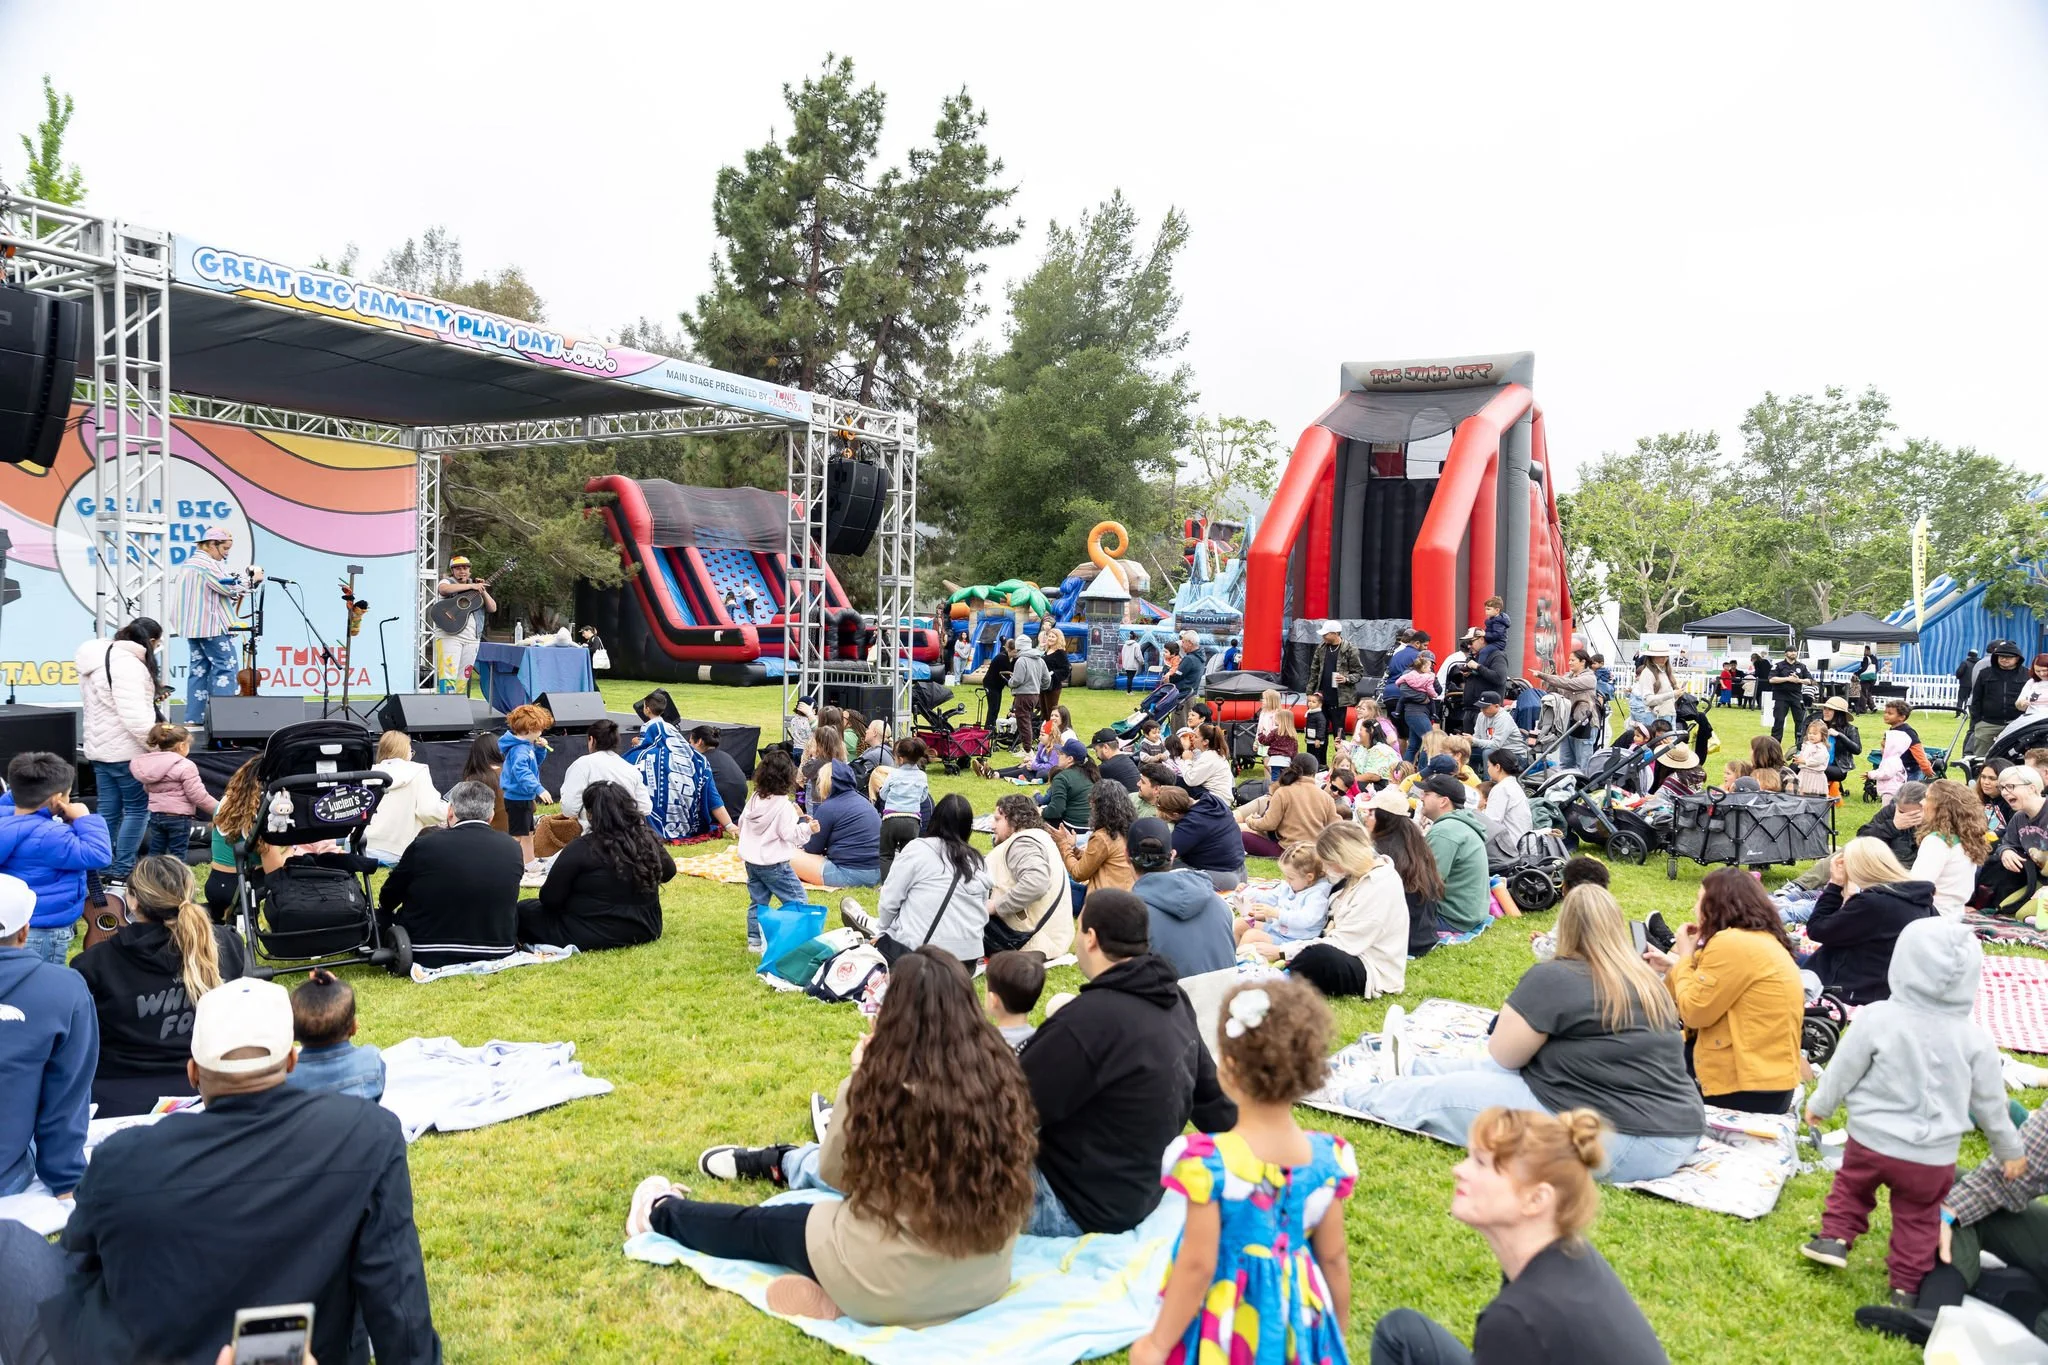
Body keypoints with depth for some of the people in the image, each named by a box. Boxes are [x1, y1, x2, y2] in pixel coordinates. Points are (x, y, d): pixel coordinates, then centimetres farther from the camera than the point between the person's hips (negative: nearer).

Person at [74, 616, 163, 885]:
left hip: (100, 748, 9)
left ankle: (103, 870, 15)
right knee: (138, 809, -1)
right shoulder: (128, 664, -19)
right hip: (126, 751, -9)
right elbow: (134, 715, -25)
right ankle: (121, 872, -1)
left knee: (108, 811, 11)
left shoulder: (99, 659, 14)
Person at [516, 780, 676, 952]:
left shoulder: (580, 849, -19)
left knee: (524, 910, 8)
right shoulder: (648, 840, -6)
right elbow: (669, 872, 13)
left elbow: (549, 899, -12)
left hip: (593, 937, -6)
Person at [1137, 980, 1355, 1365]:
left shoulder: (1207, 1160, -26)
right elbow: (1334, 1257, -1)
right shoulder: (1327, 1158, -11)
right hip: (1299, 1318, 4)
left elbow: (1197, 1266, -20)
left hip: (1224, 1326, -4)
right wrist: (1339, 1330, 17)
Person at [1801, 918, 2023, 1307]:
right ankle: (1906, 1286, 21)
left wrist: (1819, 1105, 13)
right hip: (1933, 1158, 1)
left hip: (1872, 1141, -1)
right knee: (1918, 1217, 18)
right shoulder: (1975, 1040, -9)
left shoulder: (1877, 1018, -17)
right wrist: (2010, 1151, 21)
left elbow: (1842, 1071, -6)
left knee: (1851, 1184, 26)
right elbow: (1990, 1104, 3)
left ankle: (1835, 1238, 21)